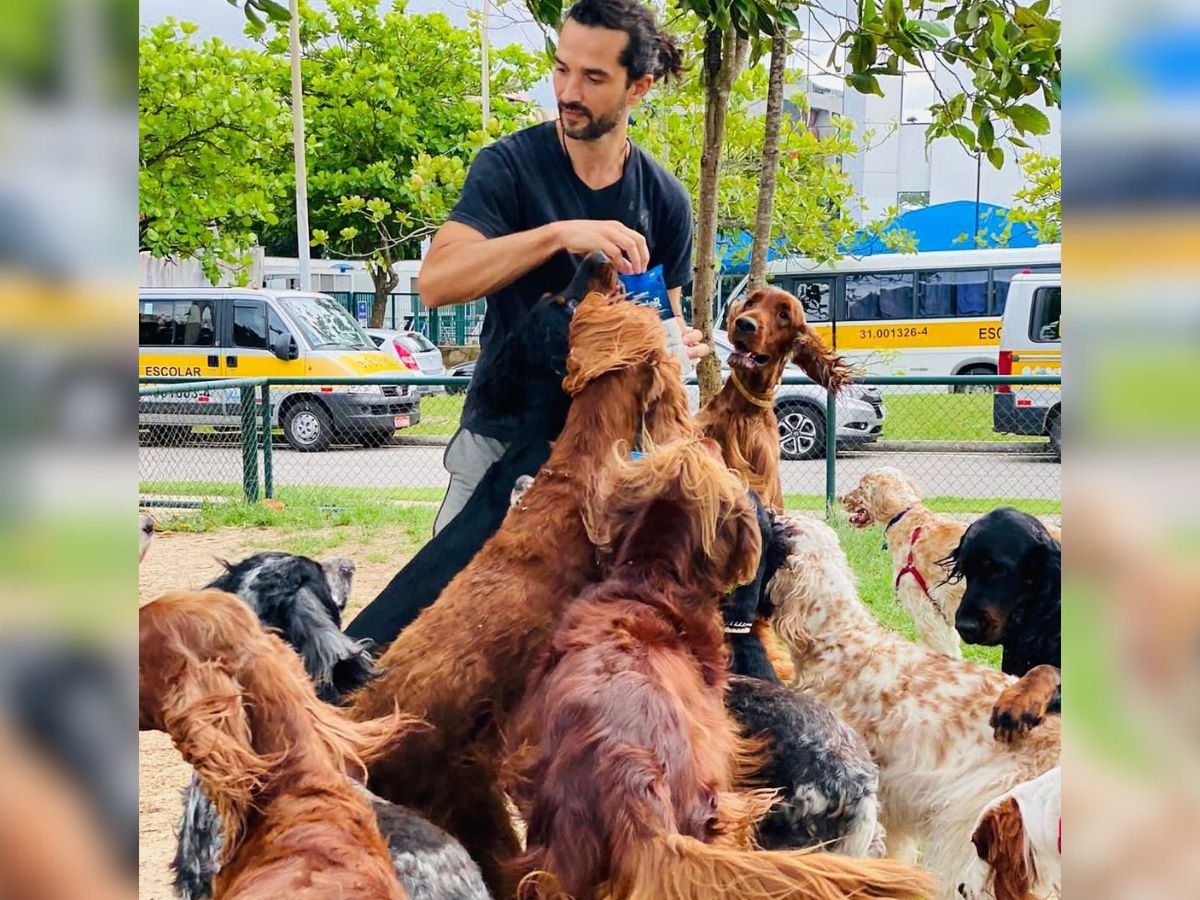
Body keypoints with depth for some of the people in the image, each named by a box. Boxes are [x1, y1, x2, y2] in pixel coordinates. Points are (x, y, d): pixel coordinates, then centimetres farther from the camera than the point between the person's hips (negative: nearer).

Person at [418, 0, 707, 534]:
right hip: (503, 439, -2)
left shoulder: (665, 199, 0)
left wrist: (676, 344, -13)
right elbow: (435, 283, -21)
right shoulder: (509, 166, -8)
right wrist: (559, 234, -31)